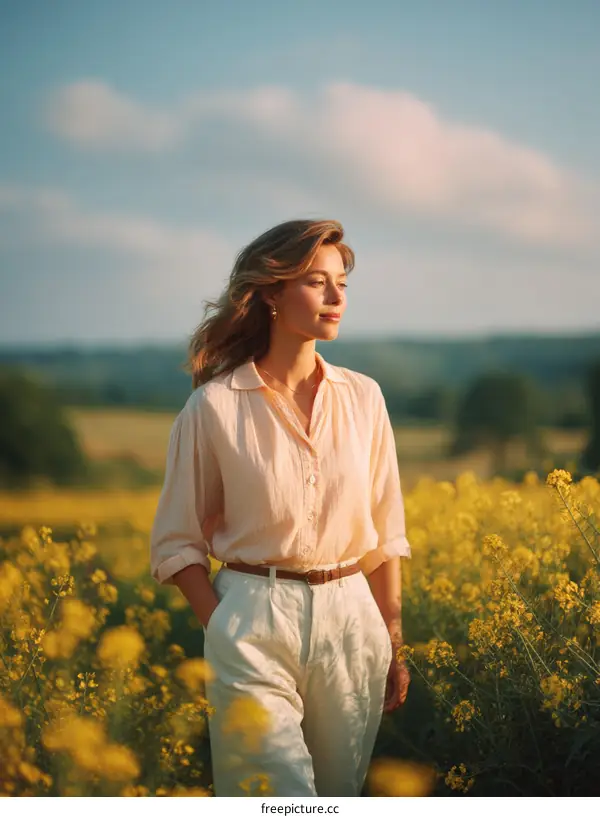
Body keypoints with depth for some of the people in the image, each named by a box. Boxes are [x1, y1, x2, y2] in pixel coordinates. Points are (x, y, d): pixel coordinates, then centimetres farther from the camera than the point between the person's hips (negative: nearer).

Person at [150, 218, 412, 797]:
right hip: (254, 622, -4)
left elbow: (386, 533, 10)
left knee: (340, 798, 12)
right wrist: (226, 634, -10)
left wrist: (394, 643, 8)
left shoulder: (363, 398, 5)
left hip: (350, 618, 4)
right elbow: (176, 544, 1)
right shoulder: (214, 406, -6)